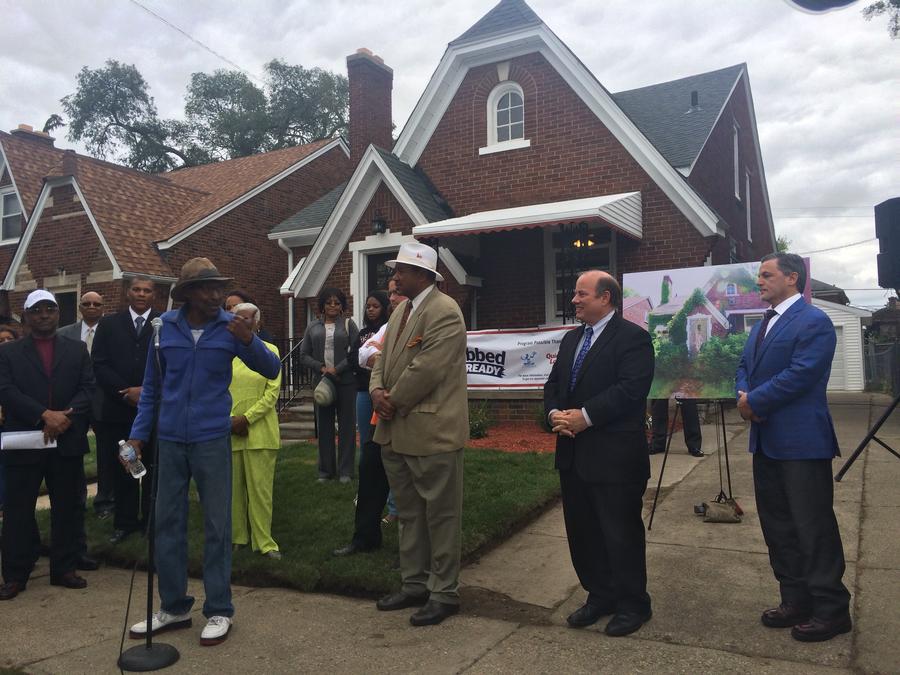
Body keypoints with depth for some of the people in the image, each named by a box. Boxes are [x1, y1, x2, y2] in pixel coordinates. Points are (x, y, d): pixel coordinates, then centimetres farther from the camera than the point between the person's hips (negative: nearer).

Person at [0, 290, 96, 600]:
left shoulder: (77, 350, 10)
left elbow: (88, 388, 1)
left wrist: (66, 416, -16)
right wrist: (44, 415, -19)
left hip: (68, 443, 2)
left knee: (68, 509, 8)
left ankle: (64, 569, 20)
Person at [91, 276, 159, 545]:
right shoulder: (109, 324, 8)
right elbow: (99, 364, 1)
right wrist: (126, 392, -10)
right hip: (119, 409, 2)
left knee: (153, 469, 5)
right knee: (121, 468, 7)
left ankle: (152, 521, 16)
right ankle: (125, 522, 18)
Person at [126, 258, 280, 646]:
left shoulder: (229, 327, -4)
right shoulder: (165, 327, 2)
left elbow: (271, 370, -7)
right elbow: (151, 385, 10)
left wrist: (249, 341, -24)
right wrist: (138, 433, 7)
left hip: (212, 439, -3)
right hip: (170, 439, 3)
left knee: (217, 525, 4)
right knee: (167, 522, 10)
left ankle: (219, 610, 16)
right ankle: (174, 606, 25)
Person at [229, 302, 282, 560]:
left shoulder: (269, 351, 3)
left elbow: (273, 391, -3)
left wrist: (246, 418, -11)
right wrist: (229, 419, -9)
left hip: (259, 430, -1)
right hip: (229, 430, 2)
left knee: (260, 487, -1)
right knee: (233, 486, 7)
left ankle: (264, 541, 7)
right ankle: (237, 536, 20)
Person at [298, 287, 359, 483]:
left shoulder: (348, 324, 4)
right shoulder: (313, 327, 11)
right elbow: (304, 355, 7)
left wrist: (337, 369, -14)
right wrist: (321, 368, -8)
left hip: (345, 381, -2)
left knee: (346, 425, 1)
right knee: (324, 426, 7)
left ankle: (346, 470, 9)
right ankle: (326, 470, 16)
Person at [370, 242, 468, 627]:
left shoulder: (444, 312, -16)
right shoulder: (401, 310, 14)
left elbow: (426, 369, -22)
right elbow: (384, 359, 15)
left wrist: (393, 402, -13)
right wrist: (377, 390, -4)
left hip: (432, 432, -9)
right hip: (397, 432, 9)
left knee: (441, 515, 5)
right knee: (409, 514, 19)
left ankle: (444, 594, 18)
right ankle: (414, 585, 33)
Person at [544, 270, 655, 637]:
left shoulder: (632, 336, -9)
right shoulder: (571, 339, 17)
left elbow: (631, 388, -20)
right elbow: (553, 384, 16)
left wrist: (585, 416, -22)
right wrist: (554, 413, -5)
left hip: (614, 456, -8)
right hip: (573, 455, 8)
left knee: (621, 533, 4)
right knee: (581, 531, 14)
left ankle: (632, 605, 21)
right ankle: (600, 596, 30)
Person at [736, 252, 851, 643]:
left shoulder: (813, 321, -12)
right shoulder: (763, 324, 16)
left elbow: (800, 375, -22)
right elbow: (744, 367, 15)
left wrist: (754, 401, -14)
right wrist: (743, 396, -5)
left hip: (801, 442, -9)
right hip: (766, 441, 9)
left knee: (813, 528, 0)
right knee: (777, 526, 15)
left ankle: (831, 610, 15)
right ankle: (796, 601, 28)